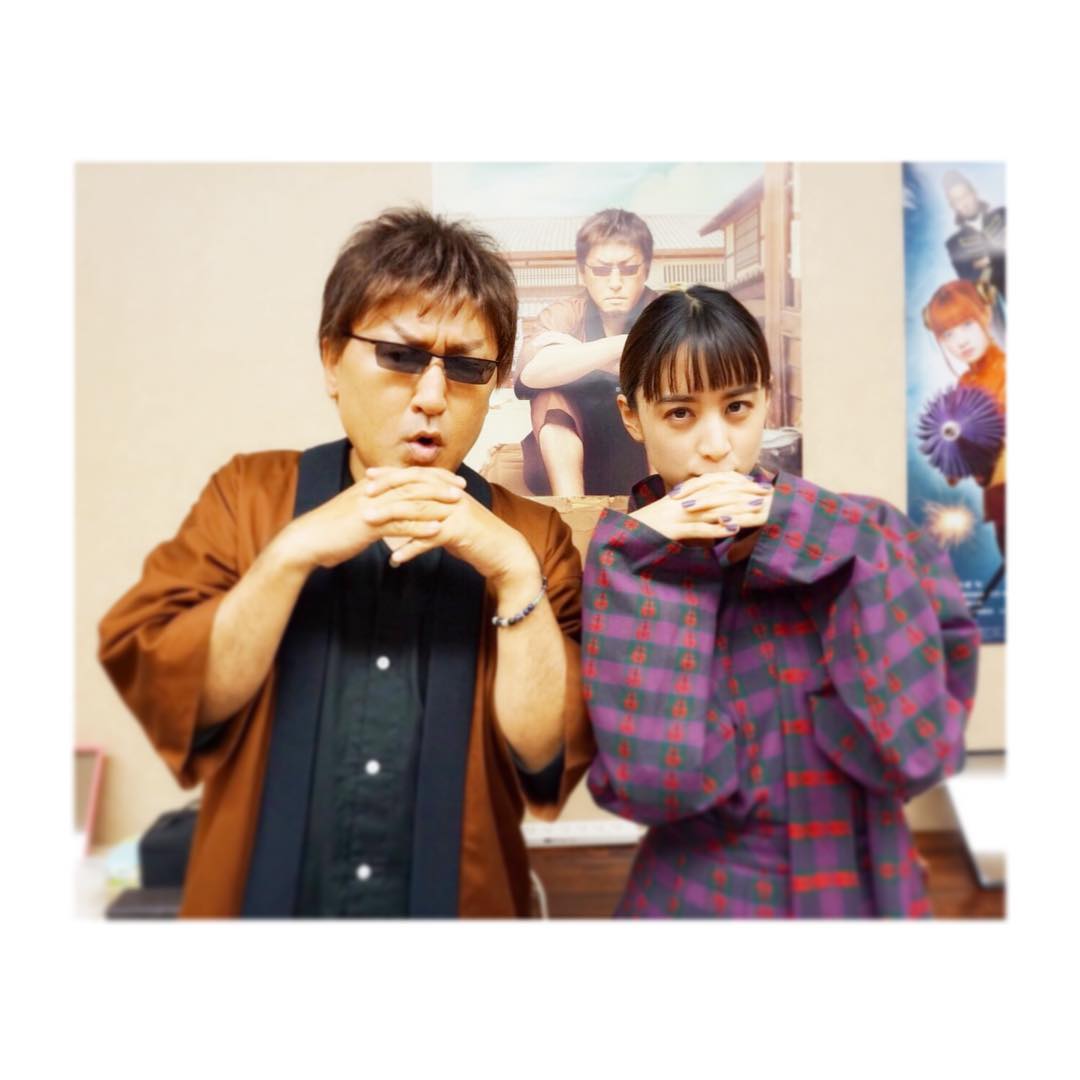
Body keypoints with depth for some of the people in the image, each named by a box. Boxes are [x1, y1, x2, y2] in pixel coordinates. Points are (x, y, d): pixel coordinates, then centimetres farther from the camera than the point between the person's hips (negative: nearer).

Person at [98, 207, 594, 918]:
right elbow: (154, 693, -13)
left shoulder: (532, 537, -7)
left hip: (459, 904, 0)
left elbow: (547, 757, -14)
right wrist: (293, 552, -23)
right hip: (255, 897, 1)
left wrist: (513, 571, -24)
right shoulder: (246, 496, -5)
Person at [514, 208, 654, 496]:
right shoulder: (564, 314, -7)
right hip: (565, 455, 0)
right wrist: (620, 345, -32)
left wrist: (577, 353, -25)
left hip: (653, 453, 0)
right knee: (551, 391, -25)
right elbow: (532, 373, -29)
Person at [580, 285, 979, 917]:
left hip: (865, 885, 1)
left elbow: (918, 745, -20)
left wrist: (808, 540, -22)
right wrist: (648, 564, -23)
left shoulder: (864, 534, -10)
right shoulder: (620, 563, -11)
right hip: (698, 896, -1)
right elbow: (653, 778, -22)